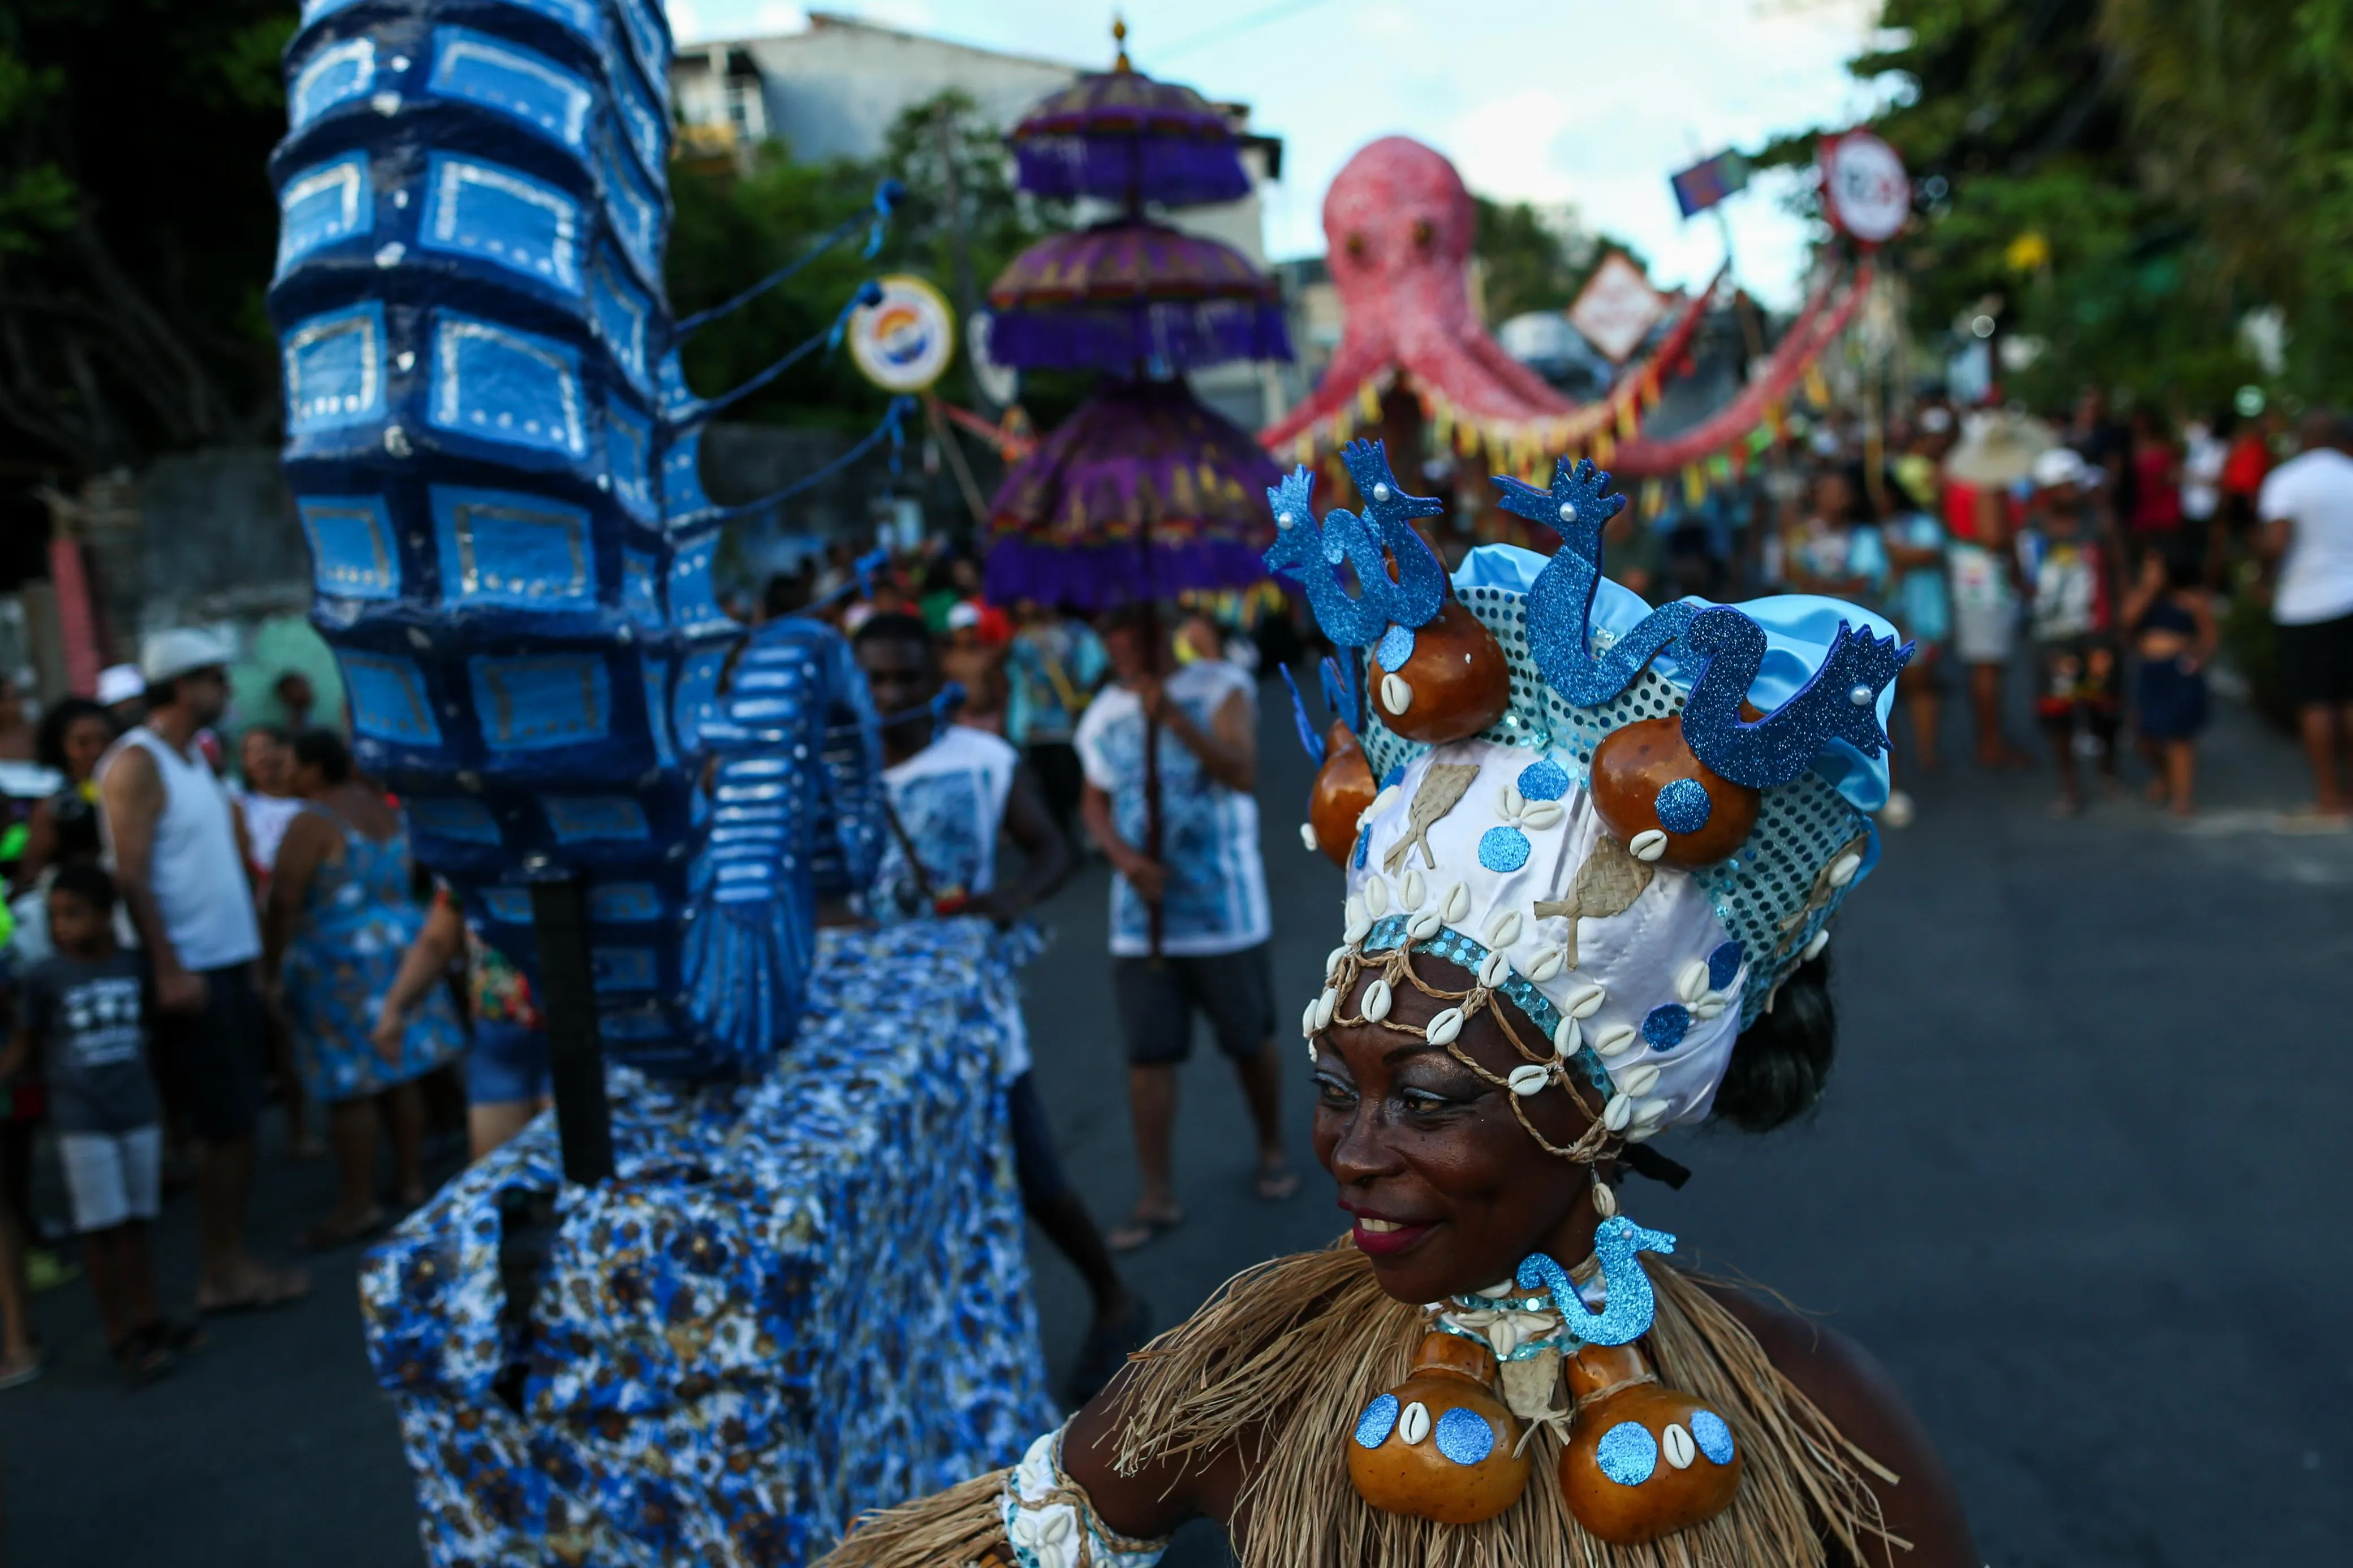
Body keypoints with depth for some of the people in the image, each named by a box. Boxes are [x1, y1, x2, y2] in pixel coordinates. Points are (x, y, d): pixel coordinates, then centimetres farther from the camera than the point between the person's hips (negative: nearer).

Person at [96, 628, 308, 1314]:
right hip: (190, 971, -8)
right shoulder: (136, 763, -11)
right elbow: (130, 876, -17)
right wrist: (169, 970, -21)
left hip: (231, 964, 8)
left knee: (238, 1124, 11)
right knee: (224, 1127, -4)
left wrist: (252, 958, 15)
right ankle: (221, 1274, 7)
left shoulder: (194, 758, 15)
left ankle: (231, 1261, 19)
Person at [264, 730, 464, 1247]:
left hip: (337, 959, -8)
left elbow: (285, 901, -16)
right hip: (398, 946, 8)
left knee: (349, 1087, -3)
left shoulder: (312, 823, -15)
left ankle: (357, 1205, 2)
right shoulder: (382, 807, 8)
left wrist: (271, 964, -9)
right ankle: (411, 1180, 20)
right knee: (401, 1071, 12)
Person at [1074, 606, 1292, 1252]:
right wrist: (1123, 855, -7)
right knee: (1148, 1054, 2)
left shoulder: (1221, 688, -6)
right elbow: (1095, 804, 14)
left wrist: (1174, 718, -32)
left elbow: (1242, 775, -21)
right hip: (1142, 918, 3)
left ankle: (1272, 1150, 36)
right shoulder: (1103, 713, 6)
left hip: (1224, 908, -3)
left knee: (1251, 1041, 11)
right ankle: (1157, 1196, 12)